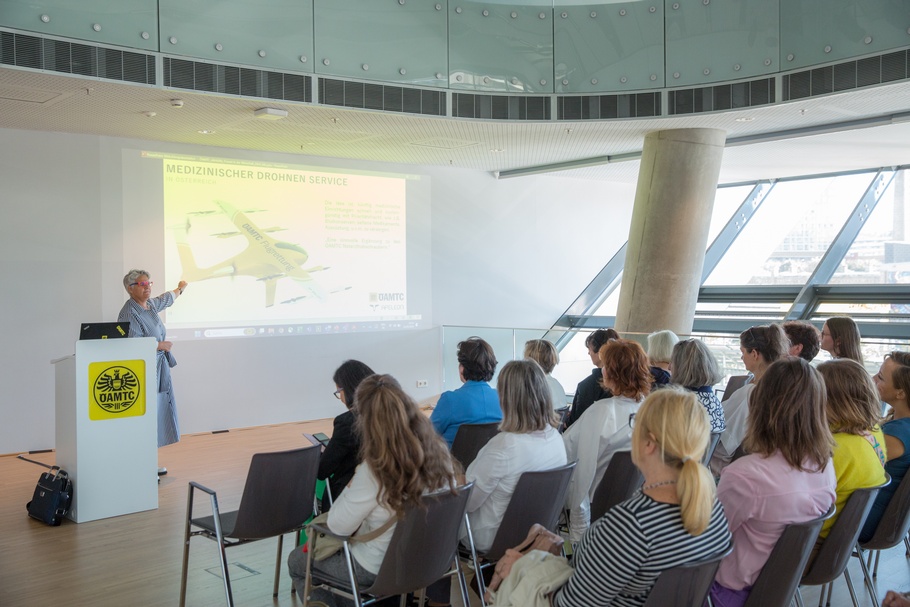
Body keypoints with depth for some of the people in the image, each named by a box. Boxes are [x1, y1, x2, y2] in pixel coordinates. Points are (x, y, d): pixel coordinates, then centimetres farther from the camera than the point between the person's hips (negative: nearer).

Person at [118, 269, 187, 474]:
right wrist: (159, 345, -13)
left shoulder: (151, 304, 11)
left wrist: (180, 289, 53)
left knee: (157, 414, 10)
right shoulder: (129, 313, -16)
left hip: (159, 369, 9)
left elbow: (166, 299, 35)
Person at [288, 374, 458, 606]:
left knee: (296, 561, 19)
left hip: (379, 569, -6)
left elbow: (337, 527, -19)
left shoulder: (375, 469, -29)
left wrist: (353, 485, -4)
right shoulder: (439, 451, -11)